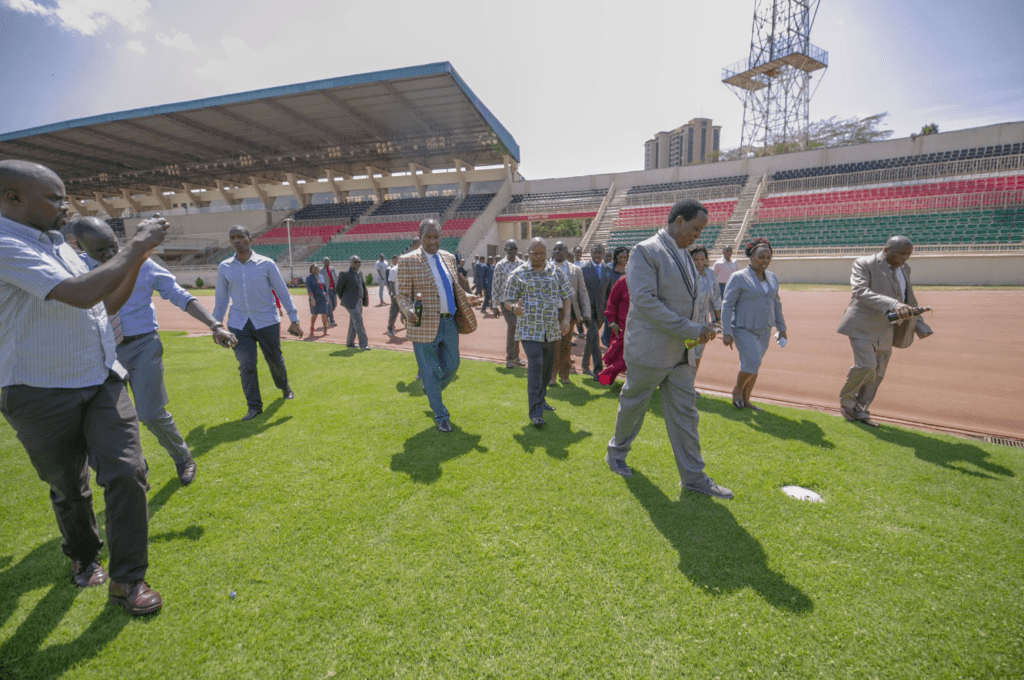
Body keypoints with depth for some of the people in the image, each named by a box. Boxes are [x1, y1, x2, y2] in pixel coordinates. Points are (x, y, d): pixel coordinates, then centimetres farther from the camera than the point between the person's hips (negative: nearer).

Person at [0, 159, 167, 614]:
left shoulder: (60, 246, 11)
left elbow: (114, 297, 18)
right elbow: (82, 294, -30)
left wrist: (138, 254, 5)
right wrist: (136, 246, -19)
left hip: (103, 382, 6)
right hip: (43, 394, -5)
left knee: (126, 474, -3)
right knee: (68, 488, 14)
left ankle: (127, 578, 9)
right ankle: (82, 556, 40)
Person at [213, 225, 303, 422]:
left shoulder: (266, 264, -4)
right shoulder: (224, 268, 3)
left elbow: (283, 293, -1)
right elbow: (221, 298, 12)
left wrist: (294, 320, -2)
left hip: (266, 321, -1)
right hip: (239, 324, 2)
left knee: (275, 360, 10)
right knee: (246, 365, -5)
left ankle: (284, 387, 40)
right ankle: (254, 406, 9)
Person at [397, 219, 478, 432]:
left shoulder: (448, 257, 10)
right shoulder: (408, 261, -8)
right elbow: (403, 295, -7)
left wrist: (465, 299, 7)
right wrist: (409, 310, -26)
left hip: (449, 322, 6)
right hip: (425, 325, -5)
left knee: (451, 366, 15)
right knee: (430, 372, 6)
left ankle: (431, 390, 48)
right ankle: (441, 417, 22)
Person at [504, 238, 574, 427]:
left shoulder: (555, 272, 9)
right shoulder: (519, 275, -1)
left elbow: (565, 296, 14)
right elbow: (507, 301, -1)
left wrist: (566, 318, 0)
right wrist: (514, 308, -24)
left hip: (552, 330, 5)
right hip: (530, 330, -4)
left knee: (547, 367, 15)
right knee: (535, 367, -15)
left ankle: (540, 399, 35)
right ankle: (536, 412, -10)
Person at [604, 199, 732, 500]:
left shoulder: (684, 255, 13)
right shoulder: (646, 251, -13)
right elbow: (644, 301, -23)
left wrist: (700, 329, 5)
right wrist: (690, 329, -21)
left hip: (680, 351, 8)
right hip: (649, 350, -7)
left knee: (685, 413, 10)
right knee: (633, 405, 10)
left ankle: (693, 476, 21)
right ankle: (616, 452, 34)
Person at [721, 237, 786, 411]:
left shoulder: (772, 278, 9)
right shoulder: (738, 277, -10)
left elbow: (776, 304, 18)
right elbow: (727, 305, -11)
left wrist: (781, 328, 17)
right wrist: (726, 332, -16)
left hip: (764, 331, 6)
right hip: (744, 329, -6)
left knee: (754, 365, 10)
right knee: (752, 363, -15)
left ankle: (746, 400, 23)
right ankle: (737, 390, 12)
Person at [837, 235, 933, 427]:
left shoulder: (903, 269, 12)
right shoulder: (864, 264, -10)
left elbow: (908, 299, 21)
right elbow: (859, 291, -26)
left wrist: (920, 326, 14)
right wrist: (893, 305, -38)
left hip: (885, 330, 7)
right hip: (862, 325, -7)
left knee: (877, 373, 8)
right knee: (866, 365, -20)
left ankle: (860, 411, 20)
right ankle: (846, 402, 3)